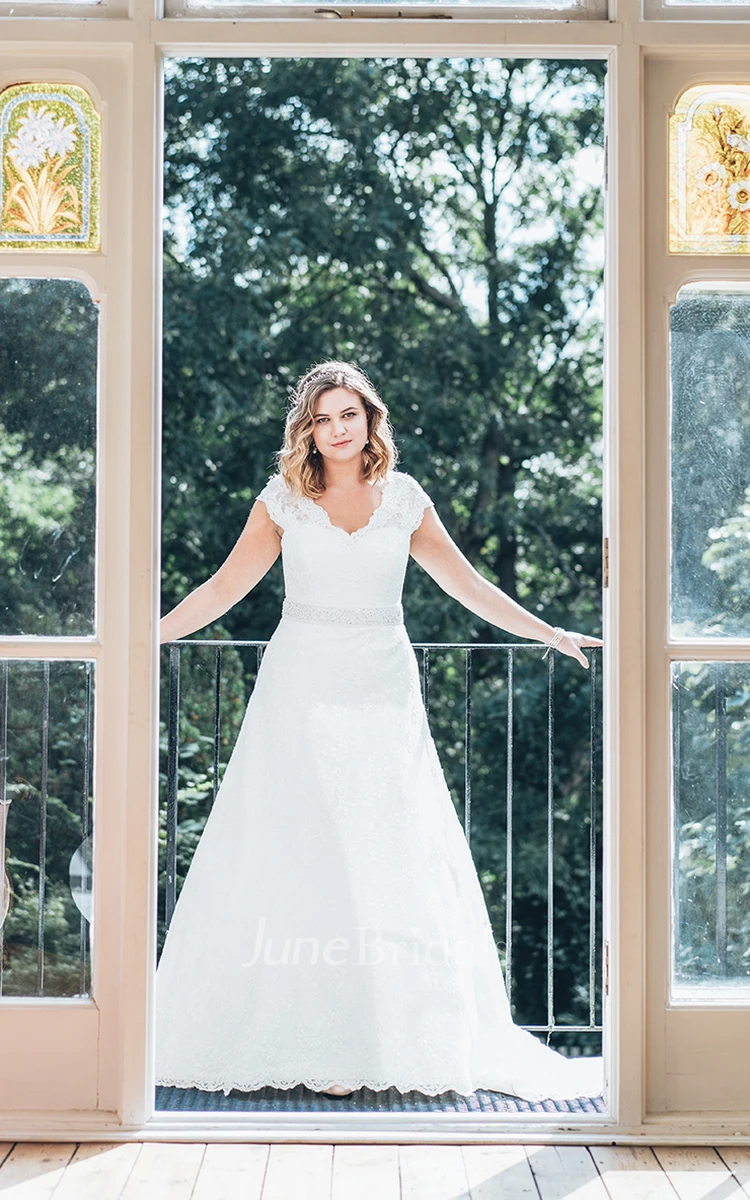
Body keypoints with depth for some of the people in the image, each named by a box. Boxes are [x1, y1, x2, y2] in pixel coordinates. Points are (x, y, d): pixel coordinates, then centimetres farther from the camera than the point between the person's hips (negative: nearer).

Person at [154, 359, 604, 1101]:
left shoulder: (404, 498, 7)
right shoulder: (284, 498, 5)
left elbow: (466, 585, 13)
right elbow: (224, 588, 5)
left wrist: (551, 634, 11)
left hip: (383, 692, 1)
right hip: (302, 693, -1)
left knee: (395, 864, -1)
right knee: (298, 863, -3)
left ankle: (407, 1041, 7)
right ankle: (314, 1044, 3)